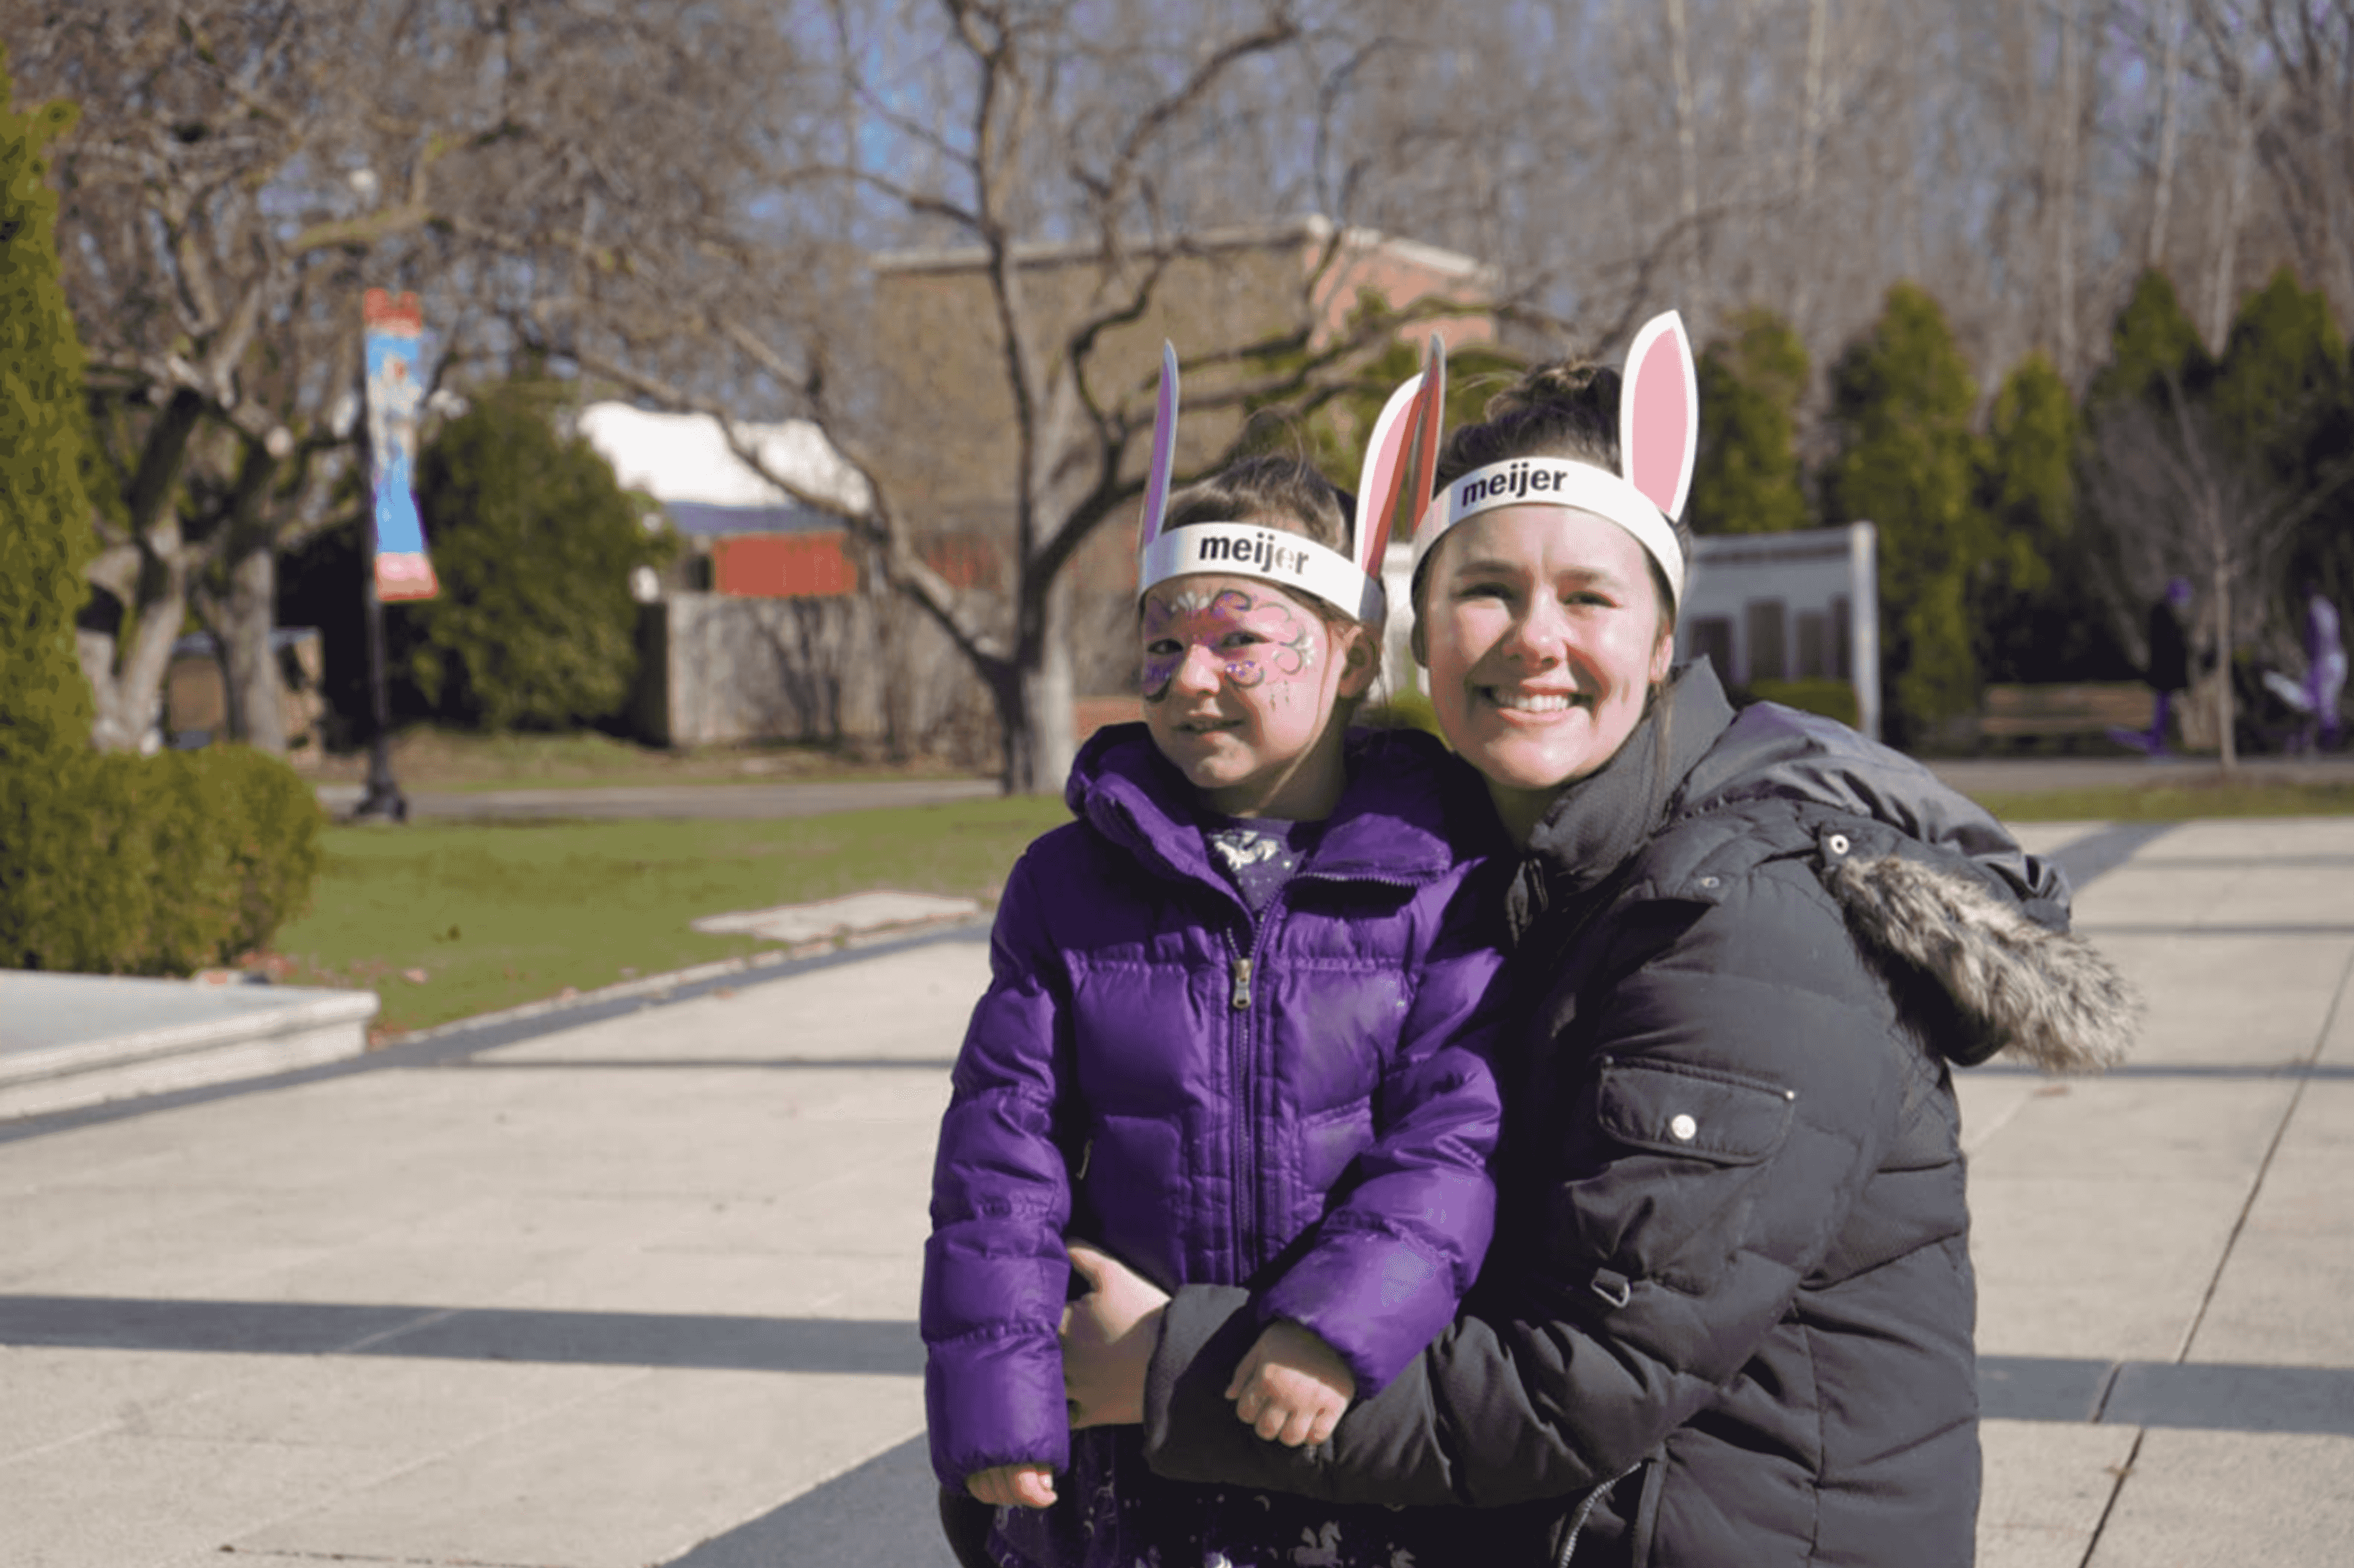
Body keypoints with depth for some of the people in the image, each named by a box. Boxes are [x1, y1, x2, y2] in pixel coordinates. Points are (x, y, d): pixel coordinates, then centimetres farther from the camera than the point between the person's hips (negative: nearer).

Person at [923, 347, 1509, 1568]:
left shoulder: (1439, 882, -3)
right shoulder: (1070, 885, 4)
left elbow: (1459, 1133, -12)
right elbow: (1002, 1150, 2)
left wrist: (1342, 1326, -26)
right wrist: (995, 1407, -6)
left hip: (1367, 1431, -2)